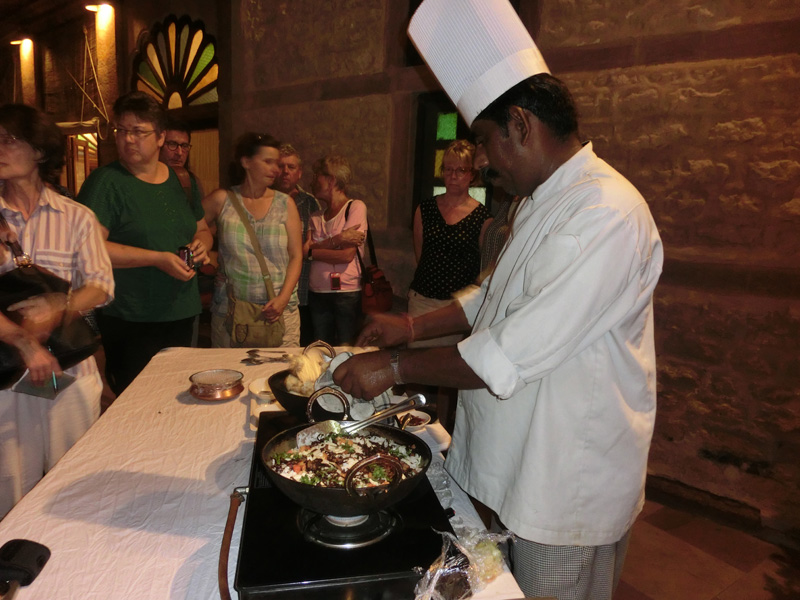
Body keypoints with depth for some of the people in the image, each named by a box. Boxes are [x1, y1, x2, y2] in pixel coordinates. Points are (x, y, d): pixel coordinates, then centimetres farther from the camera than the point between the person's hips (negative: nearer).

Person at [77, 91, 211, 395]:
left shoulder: (182, 181, 11)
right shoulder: (106, 182, -8)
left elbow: (202, 230, 23)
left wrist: (201, 245, -1)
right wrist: (158, 259, -21)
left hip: (182, 315, 6)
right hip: (130, 322, -5)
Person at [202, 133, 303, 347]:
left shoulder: (285, 204, 3)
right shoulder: (221, 200, 1)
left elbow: (296, 256, 1)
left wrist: (284, 298, -9)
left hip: (278, 308, 1)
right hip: (229, 310, 0)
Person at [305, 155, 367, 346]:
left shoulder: (356, 207, -4)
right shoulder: (316, 217, 12)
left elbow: (347, 255, -13)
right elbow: (304, 249, -3)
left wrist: (311, 251, -4)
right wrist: (337, 240, -16)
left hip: (347, 292, -5)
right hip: (317, 292, 5)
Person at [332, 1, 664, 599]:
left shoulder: (606, 215, -28)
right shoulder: (543, 201, 7)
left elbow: (513, 356, -30)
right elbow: (501, 297, 15)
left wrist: (396, 366, -21)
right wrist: (414, 326, 7)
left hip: (568, 485, -8)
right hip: (514, 461, 9)